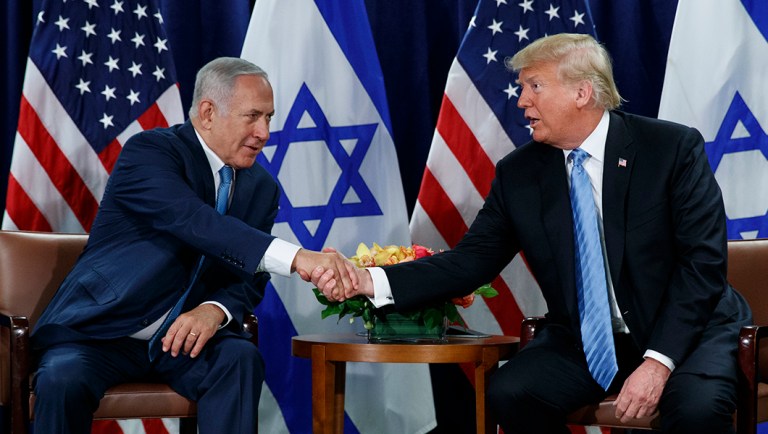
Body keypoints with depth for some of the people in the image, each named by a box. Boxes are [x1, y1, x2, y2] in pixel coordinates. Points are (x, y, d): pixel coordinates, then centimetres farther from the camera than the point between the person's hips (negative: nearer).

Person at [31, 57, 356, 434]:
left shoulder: (261, 188, 7)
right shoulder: (149, 151, -13)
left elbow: (249, 278, 8)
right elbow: (193, 220, -30)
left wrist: (216, 311, -19)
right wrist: (296, 258, -43)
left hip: (183, 335, 4)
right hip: (100, 331, -4)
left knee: (240, 358, -26)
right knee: (62, 380, -33)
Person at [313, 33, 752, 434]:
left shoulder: (673, 147, -10)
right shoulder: (518, 173, 0)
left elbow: (703, 261, -14)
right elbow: (470, 262, -2)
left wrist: (658, 361, -24)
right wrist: (370, 281, -17)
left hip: (686, 330, -3)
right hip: (584, 341, 4)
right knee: (508, 393, -21)